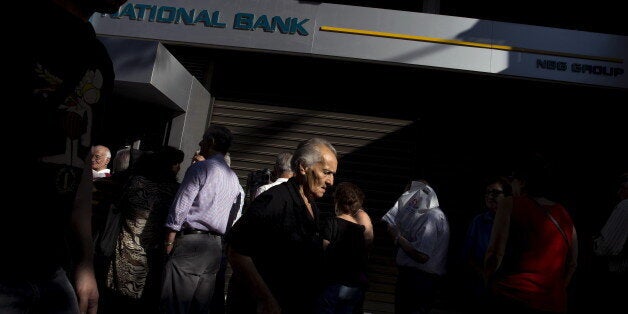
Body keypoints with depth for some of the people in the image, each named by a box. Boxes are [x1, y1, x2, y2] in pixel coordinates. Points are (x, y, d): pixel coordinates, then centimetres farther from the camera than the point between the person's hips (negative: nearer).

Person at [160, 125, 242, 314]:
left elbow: (180, 209, -10)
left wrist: (169, 242, -6)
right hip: (216, 246, 7)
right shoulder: (234, 179, 14)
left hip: (191, 241, -7)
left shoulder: (200, 168, -6)